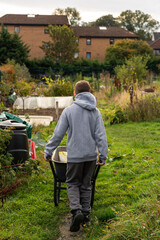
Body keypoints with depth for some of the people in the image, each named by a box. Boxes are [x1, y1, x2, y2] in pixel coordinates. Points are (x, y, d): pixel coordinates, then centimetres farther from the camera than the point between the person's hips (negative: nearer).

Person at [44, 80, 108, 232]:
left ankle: (76, 211, -11)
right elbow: (100, 135, 1)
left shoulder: (69, 110, -6)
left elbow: (58, 134, -7)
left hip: (75, 155, -3)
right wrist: (103, 155, 5)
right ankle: (85, 213, 22)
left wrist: (48, 152, 2)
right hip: (91, 155, 3)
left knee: (73, 184, 9)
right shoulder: (95, 111, 3)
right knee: (86, 184, 15)